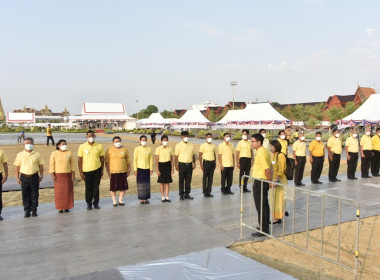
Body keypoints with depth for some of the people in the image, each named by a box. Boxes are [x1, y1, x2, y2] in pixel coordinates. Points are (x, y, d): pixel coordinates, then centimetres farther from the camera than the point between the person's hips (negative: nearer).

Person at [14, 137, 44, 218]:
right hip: (24, 177, 0)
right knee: (25, 195, 4)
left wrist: (41, 175, 1)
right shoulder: (20, 155, 4)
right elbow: (17, 166, 6)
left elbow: (41, 165, 6)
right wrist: (17, 177, 1)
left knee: (34, 194, 6)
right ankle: (27, 211, 14)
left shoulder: (37, 154, 3)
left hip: (34, 177, 0)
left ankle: (34, 210, 17)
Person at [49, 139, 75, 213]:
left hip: (68, 175, 2)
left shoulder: (69, 153, 2)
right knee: (59, 192, 2)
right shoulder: (54, 153, -2)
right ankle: (60, 207, 10)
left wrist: (73, 174, 0)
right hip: (58, 175, -1)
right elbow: (51, 165, -2)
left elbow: (72, 164, 5)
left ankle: (67, 207, 13)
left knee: (68, 191, 4)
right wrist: (53, 175, -8)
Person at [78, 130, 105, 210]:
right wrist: (81, 172, -4)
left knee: (96, 187, 6)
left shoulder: (99, 146, 1)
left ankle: (96, 203, 19)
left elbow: (102, 158, 7)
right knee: (88, 188, 7)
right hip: (87, 170, -1)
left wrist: (102, 170, 6)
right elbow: (80, 160, -1)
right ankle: (89, 203, 22)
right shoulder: (82, 146, -3)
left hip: (97, 170, 1)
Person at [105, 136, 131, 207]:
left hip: (123, 171, 2)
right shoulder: (109, 150, -1)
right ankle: (114, 201, 18)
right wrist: (108, 171, -6)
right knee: (113, 187, 4)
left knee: (123, 187, 6)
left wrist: (129, 169, 7)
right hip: (113, 172, -2)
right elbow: (106, 161, -1)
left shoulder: (124, 149, 5)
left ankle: (120, 200, 21)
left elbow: (128, 160, 10)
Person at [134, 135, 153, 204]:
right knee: (140, 183, 0)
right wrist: (135, 169, -6)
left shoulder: (149, 149, 7)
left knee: (147, 183, 4)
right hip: (140, 168, -2)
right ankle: (141, 199, 7)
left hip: (147, 168, 2)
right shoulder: (137, 149, 0)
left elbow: (151, 159, 10)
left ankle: (146, 198, 12)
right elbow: (135, 160, -1)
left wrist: (151, 168, 6)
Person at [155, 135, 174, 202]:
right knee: (162, 182, 3)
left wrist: (172, 169, 2)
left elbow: (171, 160, 8)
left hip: (168, 166, 2)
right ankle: (163, 197, 12)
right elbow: (157, 160, -4)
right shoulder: (158, 149, -3)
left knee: (167, 182, 3)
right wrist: (157, 170, -9)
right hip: (161, 165, -2)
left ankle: (167, 197, 9)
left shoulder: (170, 149, 5)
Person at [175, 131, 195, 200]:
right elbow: (176, 156, -4)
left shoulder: (191, 145, 11)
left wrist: (194, 163, 9)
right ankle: (181, 195, 9)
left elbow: (193, 155, 16)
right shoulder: (178, 145, -2)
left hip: (189, 164, 4)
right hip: (182, 164, -4)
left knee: (188, 180, 8)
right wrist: (176, 165, -9)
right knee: (181, 180, 1)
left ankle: (187, 194, 18)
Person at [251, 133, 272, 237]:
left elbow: (267, 169, -25)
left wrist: (269, 181, -15)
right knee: (264, 205, 17)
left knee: (261, 206, -3)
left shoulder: (261, 153, -20)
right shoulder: (263, 151, 11)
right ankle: (265, 226, 29)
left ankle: (264, 229, 3)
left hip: (260, 182, -10)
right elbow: (268, 166, 16)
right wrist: (269, 181, 17)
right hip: (263, 181, 10)